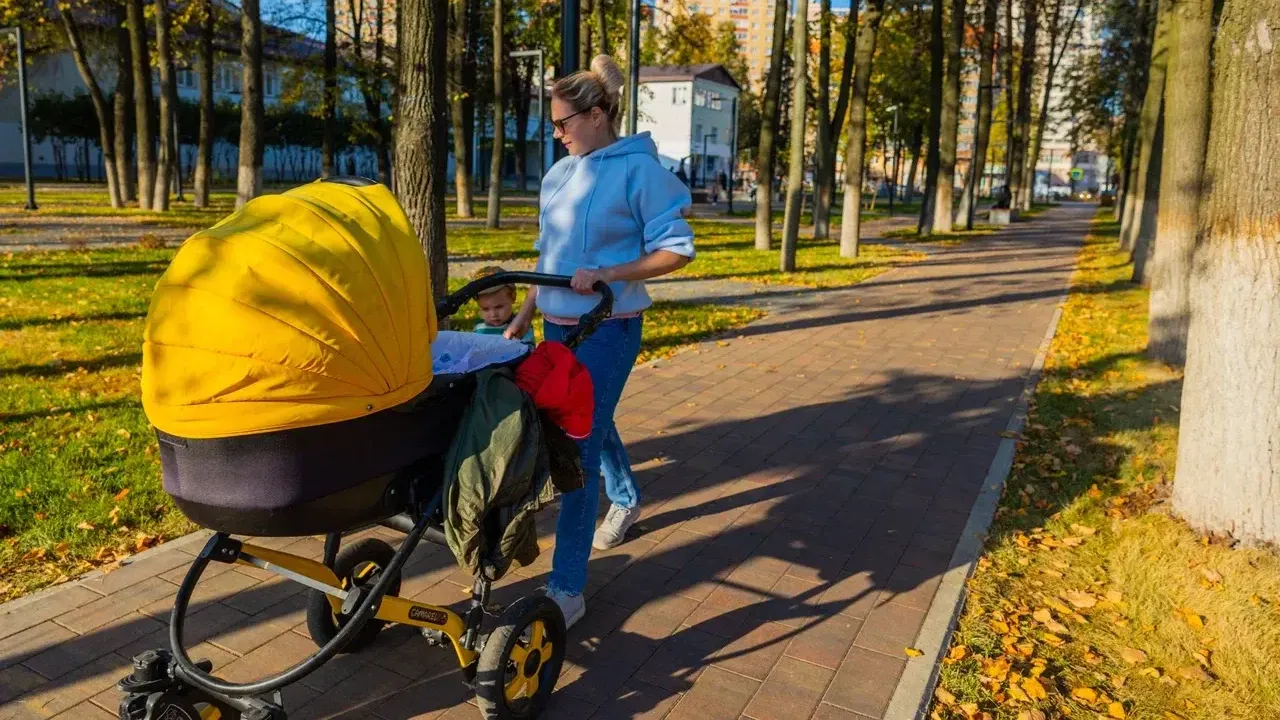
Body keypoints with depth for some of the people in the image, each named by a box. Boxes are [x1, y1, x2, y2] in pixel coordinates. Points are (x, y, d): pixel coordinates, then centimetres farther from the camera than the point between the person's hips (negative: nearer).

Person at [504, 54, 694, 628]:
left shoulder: (638, 169, -10)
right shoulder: (558, 175, 9)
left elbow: (677, 249, -12)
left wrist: (605, 275, -21)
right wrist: (524, 316, 13)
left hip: (607, 328, -7)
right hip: (558, 323, 7)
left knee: (579, 448, -10)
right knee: (592, 425, 23)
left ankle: (566, 589, -2)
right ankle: (625, 499, 52)